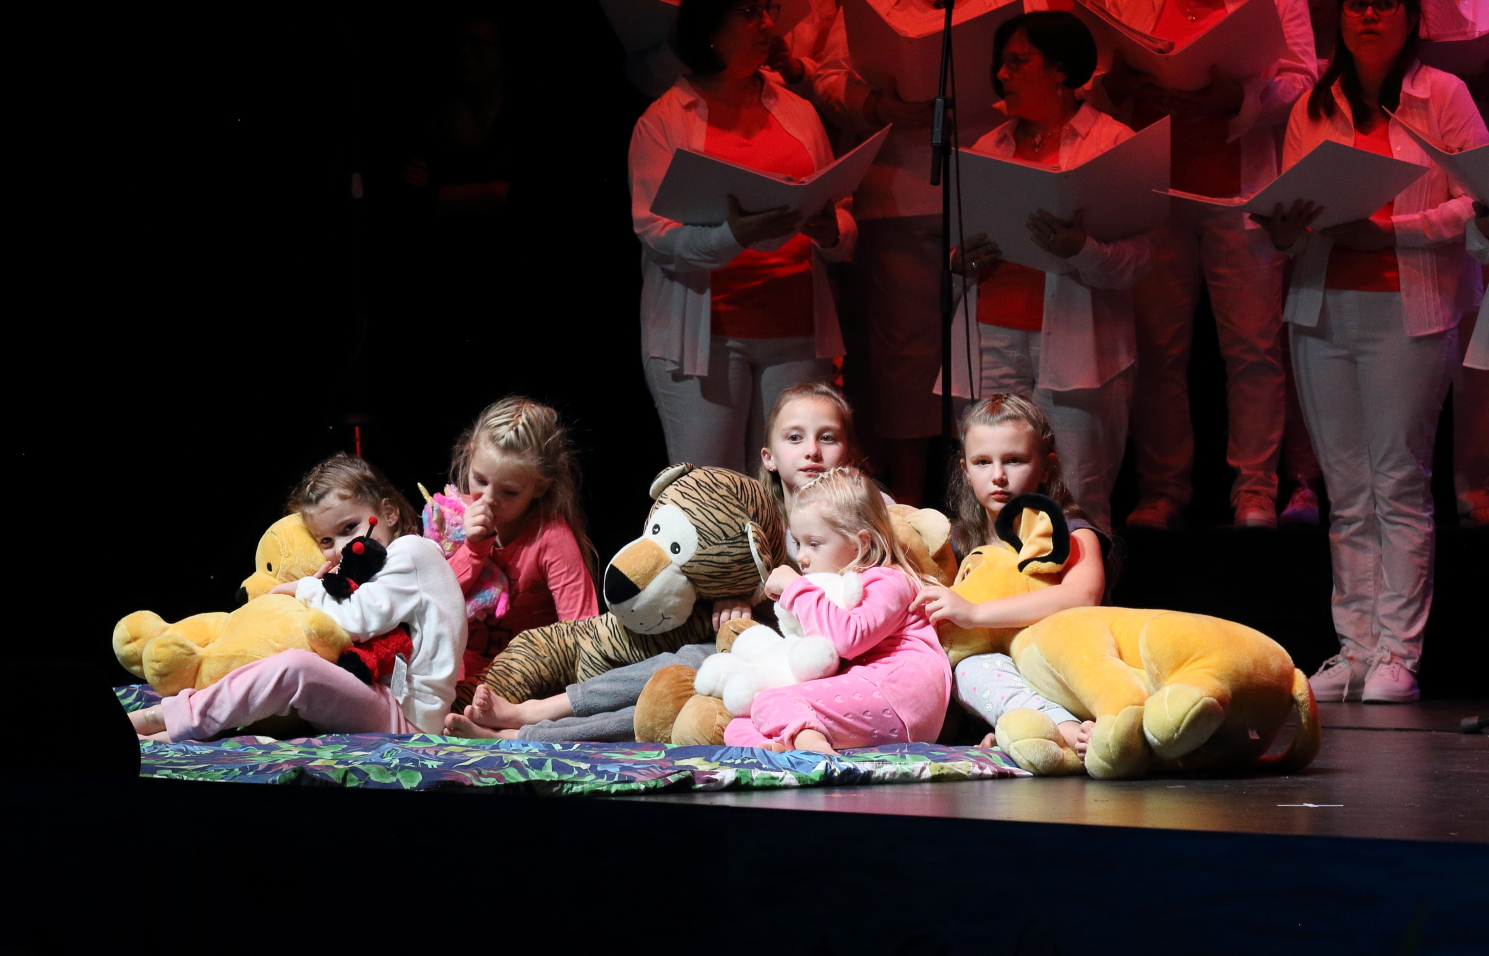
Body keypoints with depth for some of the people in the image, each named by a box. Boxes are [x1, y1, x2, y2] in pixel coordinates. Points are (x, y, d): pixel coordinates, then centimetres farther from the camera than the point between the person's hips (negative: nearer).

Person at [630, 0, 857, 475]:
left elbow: (844, 221, 16)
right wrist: (733, 234, -27)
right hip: (705, 333, -3)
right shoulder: (662, 122, 3)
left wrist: (831, 231, -8)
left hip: (796, 328, 4)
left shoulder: (797, 112, 16)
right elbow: (656, 234, -9)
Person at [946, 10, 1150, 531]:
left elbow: (1138, 258, -6)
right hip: (992, 341, 4)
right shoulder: (989, 147, 19)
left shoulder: (1113, 142, 3)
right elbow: (957, 246, 21)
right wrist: (963, 262, -2)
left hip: (1076, 347, -4)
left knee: (1076, 504, -8)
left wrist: (1078, 249, -25)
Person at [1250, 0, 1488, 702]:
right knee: (1346, 492, 4)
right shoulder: (1313, 109, 12)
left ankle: (1397, 653, -4)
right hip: (1321, 308, 4)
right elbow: (1288, 228, 12)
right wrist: (1282, 227, -11)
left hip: (1410, 309, -4)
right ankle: (1355, 648, 6)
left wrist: (1385, 230, -16)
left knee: (1400, 482, -6)